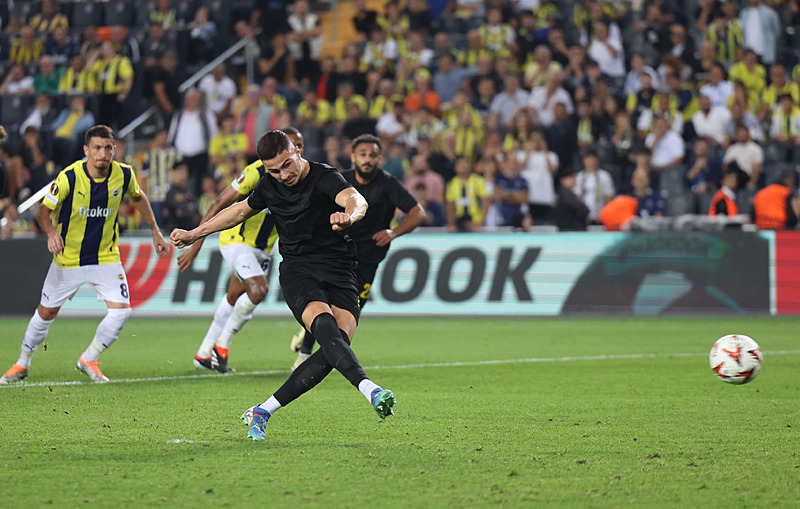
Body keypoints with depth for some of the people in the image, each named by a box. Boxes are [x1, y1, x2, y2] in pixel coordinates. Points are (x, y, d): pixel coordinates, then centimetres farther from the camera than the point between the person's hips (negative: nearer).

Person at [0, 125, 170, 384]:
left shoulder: (124, 175, -12)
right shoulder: (69, 177, -21)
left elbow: (138, 197, 12)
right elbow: (45, 210, -12)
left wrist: (155, 230, 14)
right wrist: (51, 232, -32)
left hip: (106, 257, 2)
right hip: (68, 258, -2)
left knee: (121, 310, -13)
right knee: (47, 312, 9)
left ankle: (89, 360, 9)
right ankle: (23, 363, 32)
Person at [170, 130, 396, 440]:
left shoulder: (325, 178, -12)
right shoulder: (270, 187, 6)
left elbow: (357, 200, -34)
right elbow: (241, 210, 27)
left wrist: (348, 215, -59)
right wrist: (194, 235, 34)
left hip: (339, 272, -2)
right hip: (297, 270, 2)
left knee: (339, 341, -22)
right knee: (324, 324, -30)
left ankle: (262, 413, -12)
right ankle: (369, 390, -49)